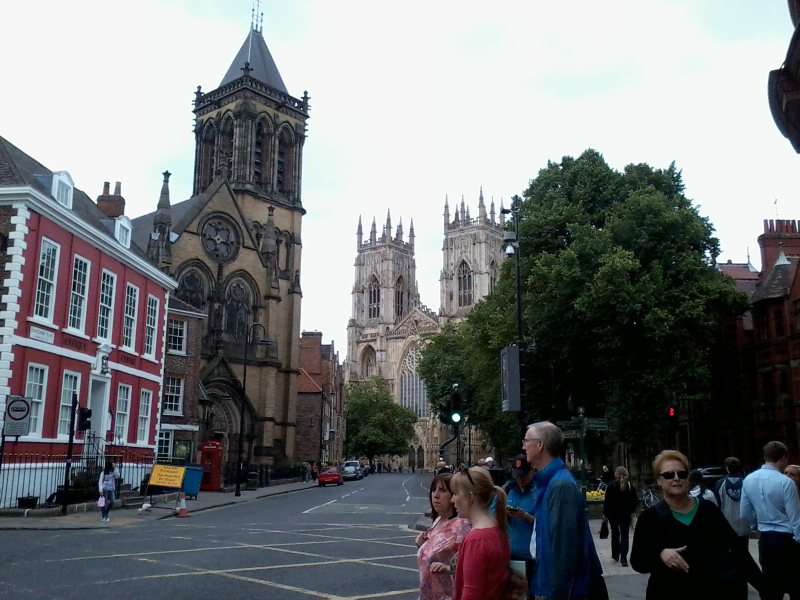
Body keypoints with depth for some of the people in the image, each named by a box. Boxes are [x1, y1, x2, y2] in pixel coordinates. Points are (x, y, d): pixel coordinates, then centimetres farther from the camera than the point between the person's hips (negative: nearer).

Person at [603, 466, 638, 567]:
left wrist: (605, 513, -2)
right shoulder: (630, 486, -3)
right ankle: (623, 559, -8)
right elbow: (635, 501, -2)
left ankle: (615, 556, 26)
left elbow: (607, 501, -9)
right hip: (625, 513, 0)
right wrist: (631, 510, 12)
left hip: (613, 513, 0)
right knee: (624, 536, 2)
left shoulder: (611, 485, -7)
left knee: (615, 534, 17)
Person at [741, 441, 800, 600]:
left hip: (765, 539, 5)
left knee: (770, 585, 13)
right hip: (787, 539, -5)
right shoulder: (785, 482, -16)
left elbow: (745, 514, 9)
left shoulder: (749, 480, 1)